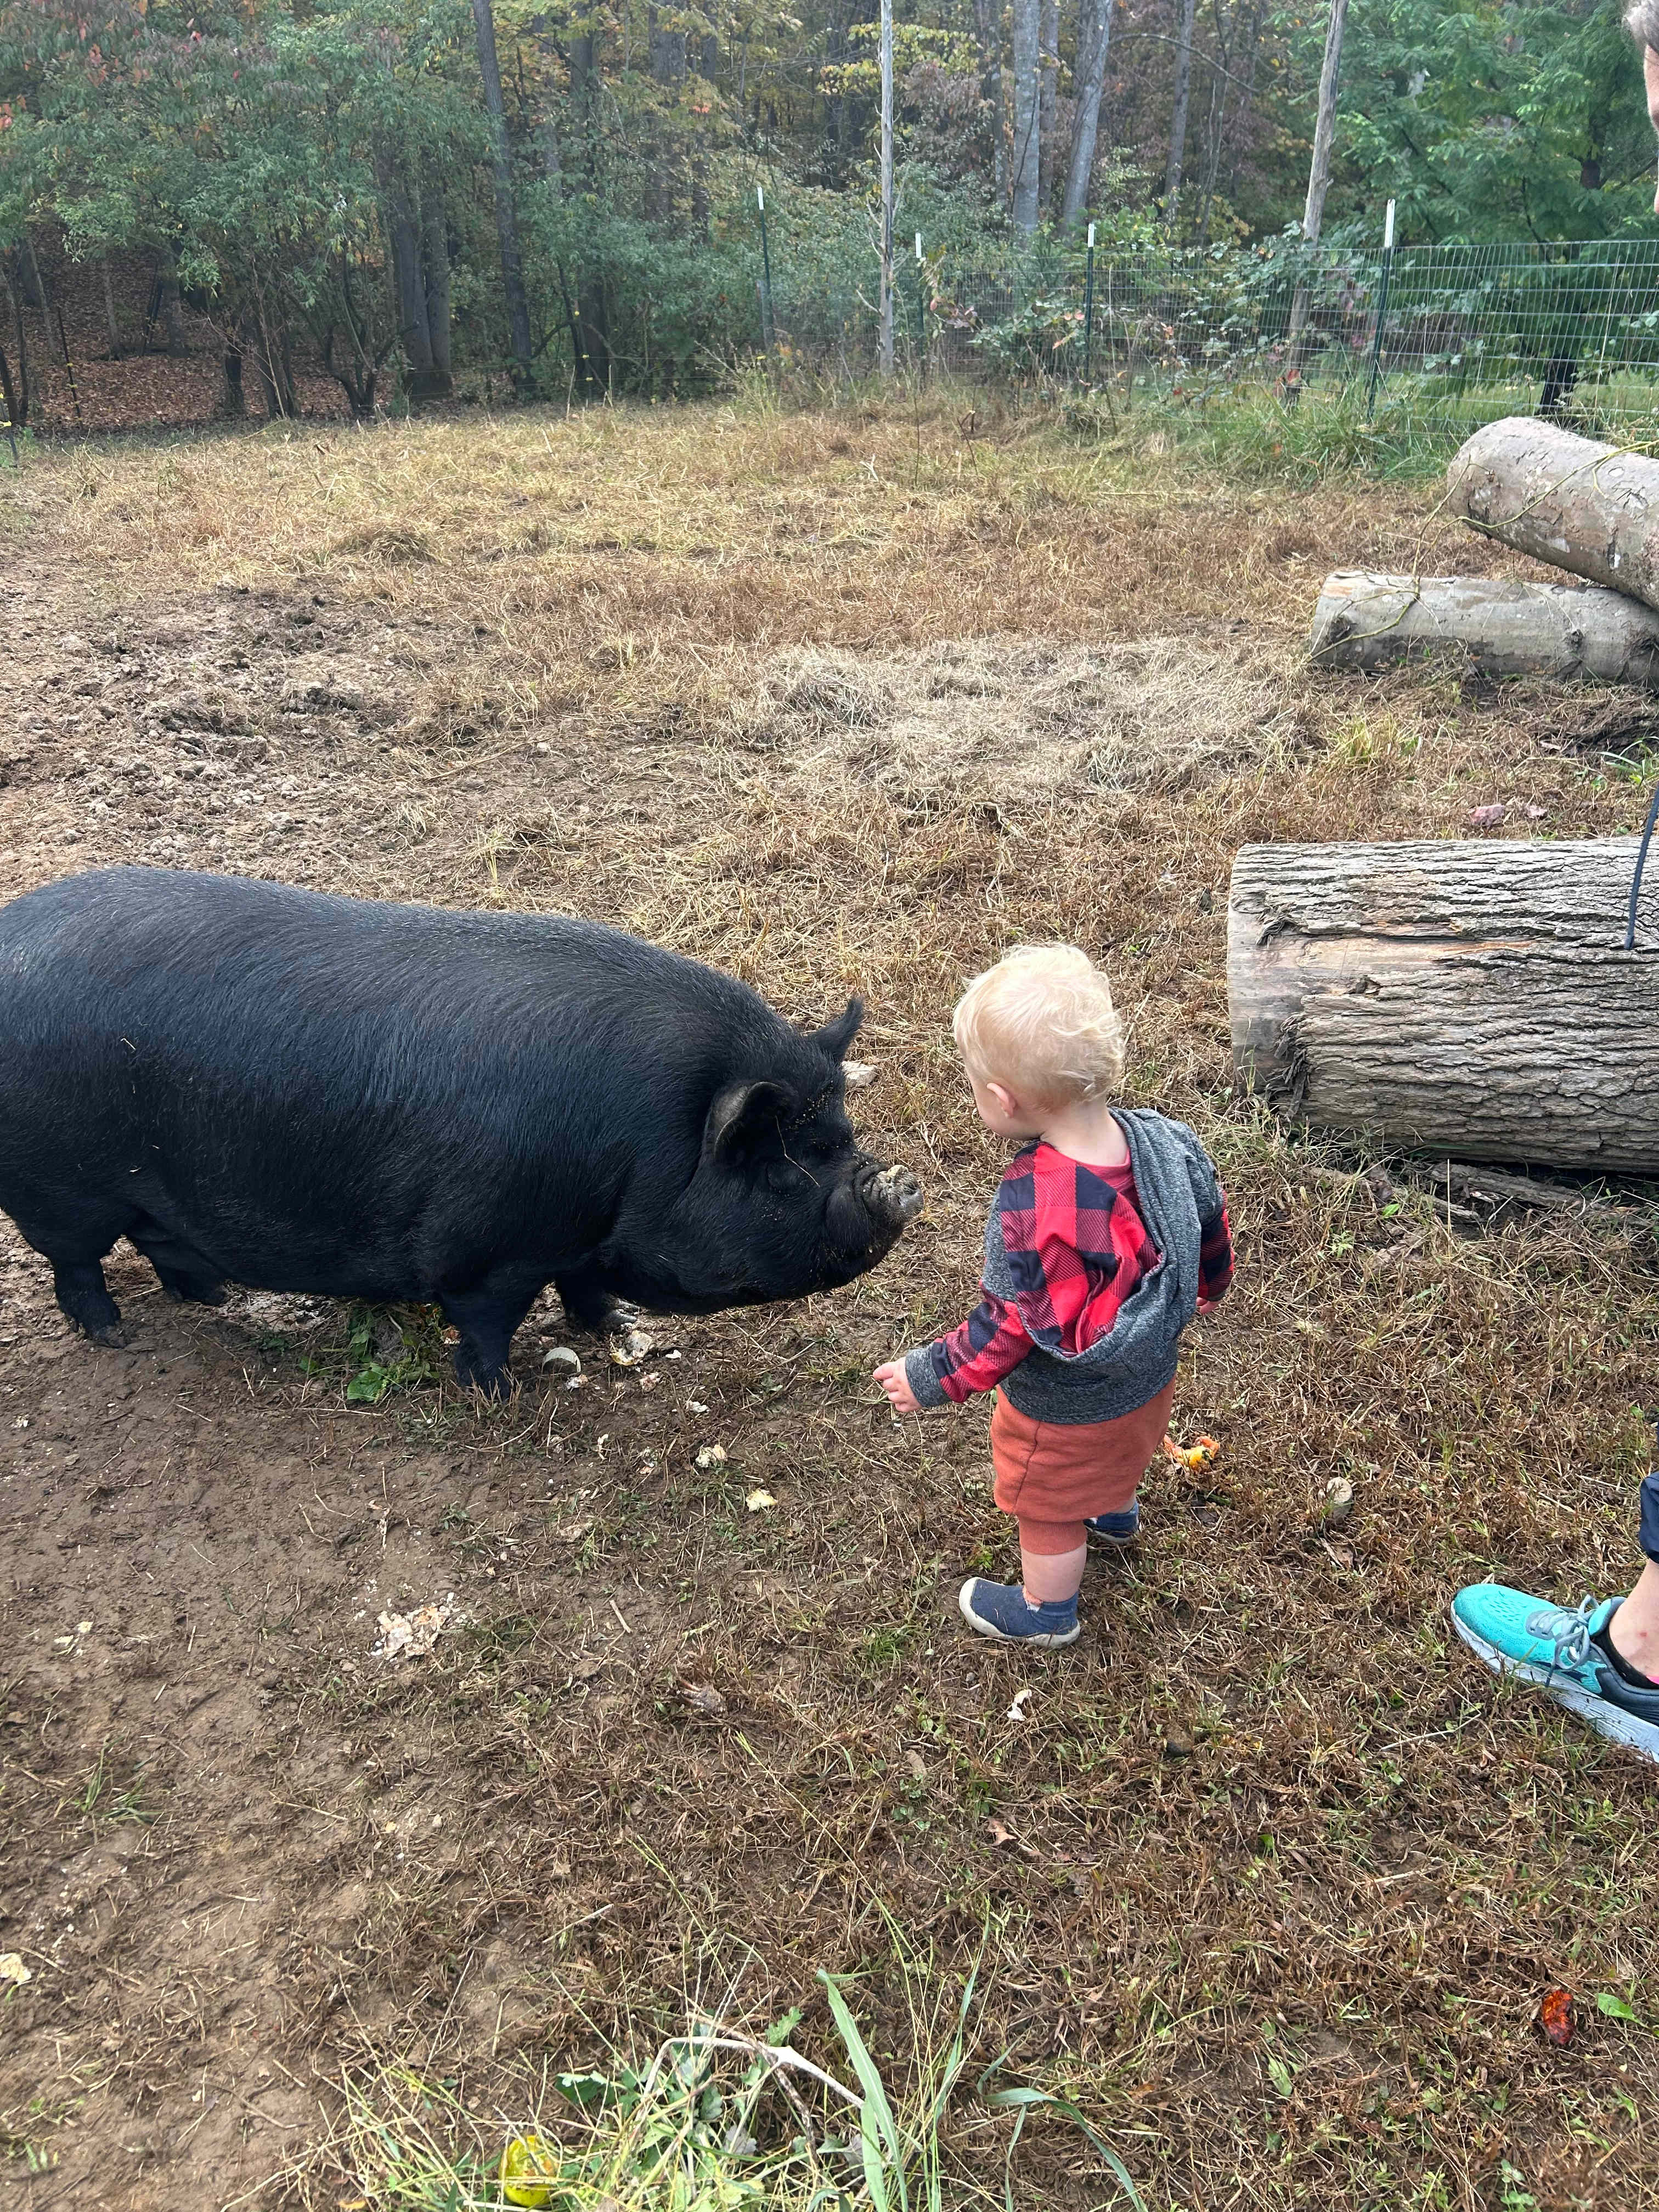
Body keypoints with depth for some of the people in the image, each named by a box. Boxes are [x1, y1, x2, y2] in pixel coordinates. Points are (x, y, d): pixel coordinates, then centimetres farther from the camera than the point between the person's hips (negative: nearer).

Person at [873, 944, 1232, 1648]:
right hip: (1150, 1378, 7)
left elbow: (1011, 1326, -30)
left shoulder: (1031, 1203, -41)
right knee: (1119, 1453, 38)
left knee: (1047, 1509, 23)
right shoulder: (1166, 1143, -20)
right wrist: (1208, 1286, 20)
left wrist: (932, 1376, -14)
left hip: (1062, 1413, -6)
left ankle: (1046, 1609, 49)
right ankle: (1115, 1513, 68)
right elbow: (1211, 1228, -2)